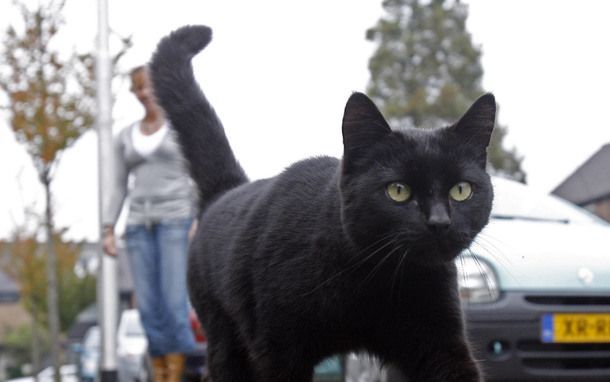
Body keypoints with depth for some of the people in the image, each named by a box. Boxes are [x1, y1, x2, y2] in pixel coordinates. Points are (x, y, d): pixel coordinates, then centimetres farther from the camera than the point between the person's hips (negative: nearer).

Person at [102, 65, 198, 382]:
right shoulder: (125, 138, 15)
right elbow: (119, 187, 13)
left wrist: (200, 224, -12)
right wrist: (109, 231, 3)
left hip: (175, 218, -4)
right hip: (141, 224, 4)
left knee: (174, 302, -13)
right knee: (148, 306, -2)